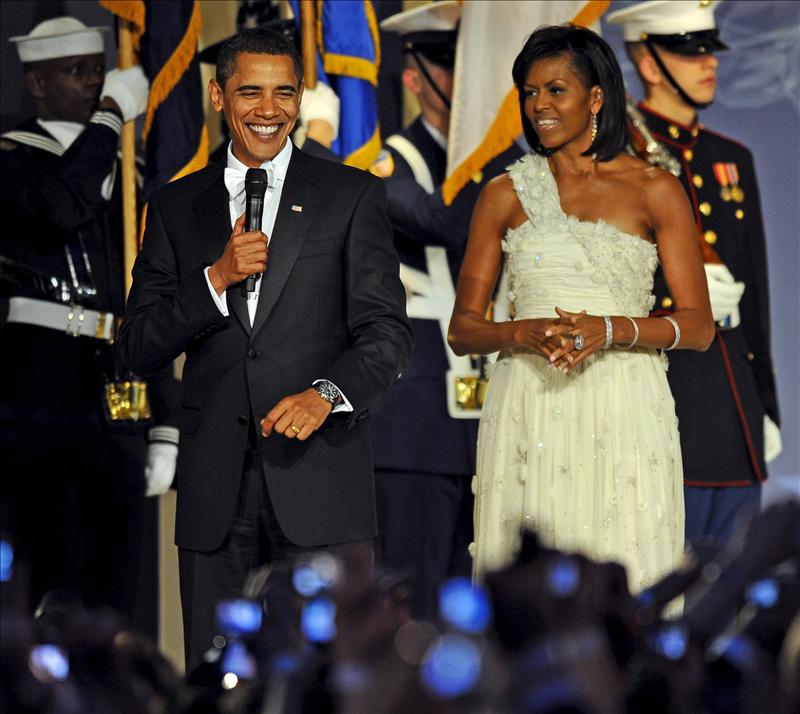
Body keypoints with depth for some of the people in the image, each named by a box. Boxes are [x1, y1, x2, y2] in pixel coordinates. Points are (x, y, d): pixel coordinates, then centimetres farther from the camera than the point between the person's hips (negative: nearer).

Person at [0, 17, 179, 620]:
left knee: (115, 601, 5)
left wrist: (165, 428, 14)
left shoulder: (125, 173, 19)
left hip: (117, 404, 6)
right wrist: (110, 116, -13)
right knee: (59, 591, -10)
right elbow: (59, 207, -23)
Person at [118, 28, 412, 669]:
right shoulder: (176, 208, 13)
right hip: (215, 489, 2)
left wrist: (327, 392, -19)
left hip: (319, 477, -2)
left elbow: (387, 331, 0)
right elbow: (139, 347, 8)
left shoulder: (352, 196, 7)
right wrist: (217, 279, -7)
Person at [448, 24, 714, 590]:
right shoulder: (505, 195, 10)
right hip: (528, 413, 2)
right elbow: (462, 328, 9)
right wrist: (521, 334, -12)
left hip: (623, 415, -1)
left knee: (625, 575, -5)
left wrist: (611, 330, -15)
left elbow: (699, 326, 1)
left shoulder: (655, 191, 5)